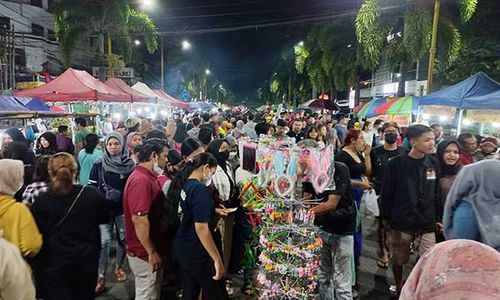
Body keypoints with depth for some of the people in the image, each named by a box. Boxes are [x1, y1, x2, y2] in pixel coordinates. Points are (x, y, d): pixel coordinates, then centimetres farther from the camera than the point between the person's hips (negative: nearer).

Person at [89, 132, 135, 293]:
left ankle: (119, 267, 33)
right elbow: (91, 186, 2)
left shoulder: (130, 164, -3)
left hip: (124, 208, 1)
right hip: (104, 208, -1)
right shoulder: (98, 164, -4)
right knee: (104, 241, -4)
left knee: (123, 238, 12)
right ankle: (101, 277, 7)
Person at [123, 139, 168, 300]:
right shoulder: (141, 180, -23)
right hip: (145, 254, -10)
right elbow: (139, 219, -29)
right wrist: (151, 252, -22)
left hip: (150, 250, 10)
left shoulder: (147, 177, 9)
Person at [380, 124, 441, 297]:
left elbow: (437, 193, 8)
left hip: (427, 224, 2)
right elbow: (387, 192, -4)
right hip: (401, 222, -2)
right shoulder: (396, 163, -9)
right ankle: (399, 287, 37)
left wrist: (439, 218, 9)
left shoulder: (433, 164, 1)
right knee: (398, 260, 14)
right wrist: (385, 216, -1)